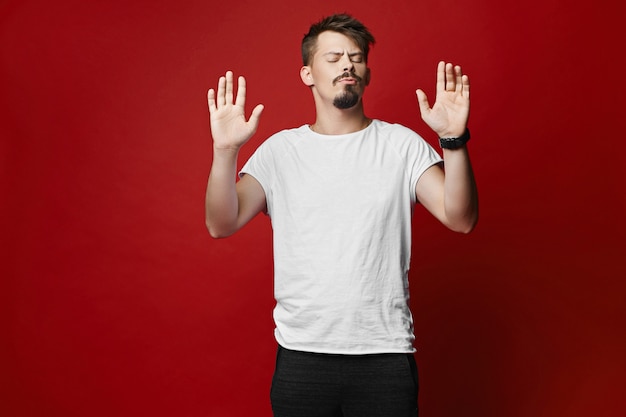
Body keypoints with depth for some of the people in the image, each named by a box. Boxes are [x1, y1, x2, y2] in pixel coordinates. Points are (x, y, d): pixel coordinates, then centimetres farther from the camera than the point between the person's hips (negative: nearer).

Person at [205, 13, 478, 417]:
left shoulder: (402, 144, 1)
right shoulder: (279, 150, 2)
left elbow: (460, 218, -8)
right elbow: (222, 224, -6)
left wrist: (454, 138, -21)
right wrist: (226, 150, -20)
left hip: (386, 353, 0)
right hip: (301, 354, 1)